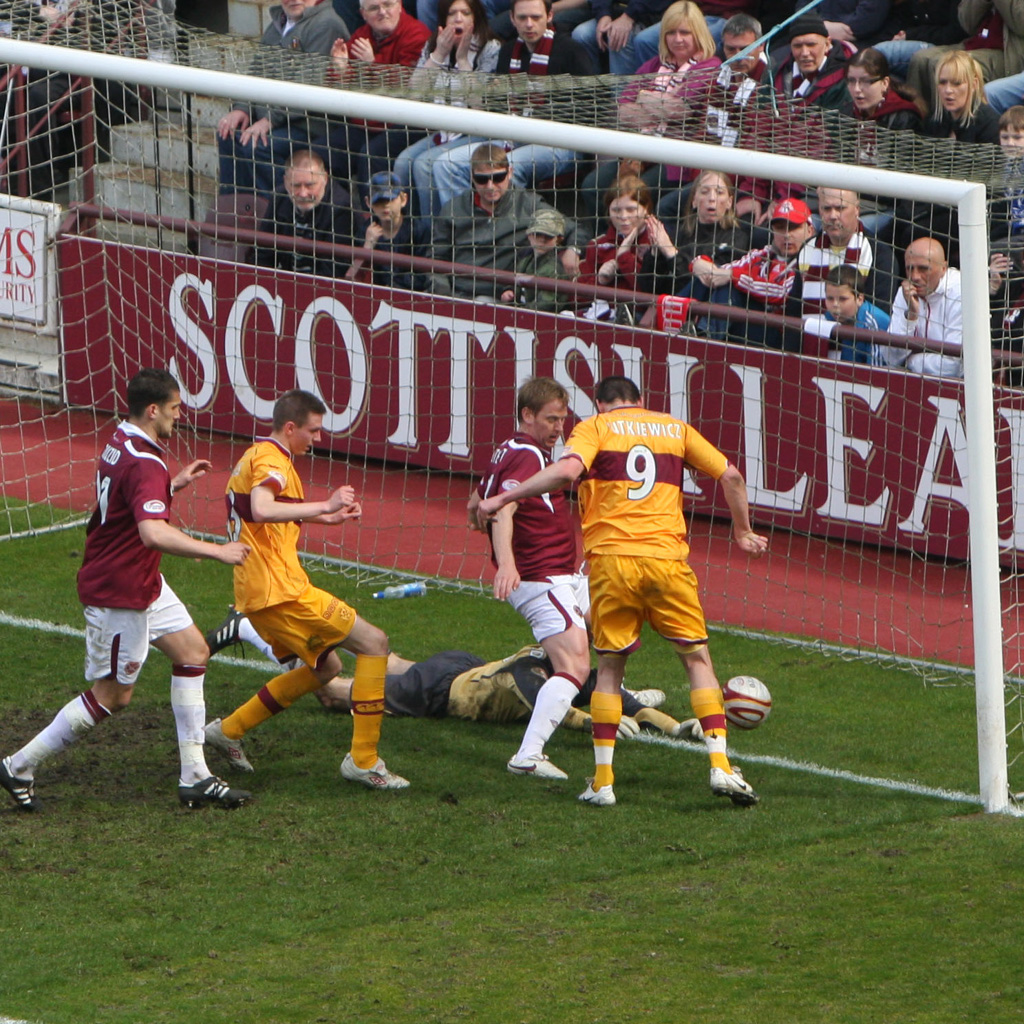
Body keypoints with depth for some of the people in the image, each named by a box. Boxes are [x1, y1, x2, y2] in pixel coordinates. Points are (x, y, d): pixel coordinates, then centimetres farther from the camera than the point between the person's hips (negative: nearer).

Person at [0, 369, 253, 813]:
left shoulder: (119, 443, 4)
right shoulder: (145, 465, -27)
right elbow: (153, 532, -43)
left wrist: (174, 484, 20)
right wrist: (217, 551, -38)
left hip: (142, 583, 10)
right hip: (120, 594, -10)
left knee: (192, 651, 11)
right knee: (111, 695, 0)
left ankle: (194, 777, 12)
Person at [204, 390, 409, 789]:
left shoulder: (256, 456, 20)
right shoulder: (271, 460, -12)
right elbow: (261, 509, -33)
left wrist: (323, 517, 31)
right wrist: (324, 506, -30)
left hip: (258, 593, 11)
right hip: (279, 590, -11)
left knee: (325, 666, 23)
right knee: (373, 643, -8)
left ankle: (229, 729, 23)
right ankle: (363, 760, -9)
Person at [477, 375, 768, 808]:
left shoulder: (594, 428, 6)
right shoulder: (674, 428, 16)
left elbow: (567, 471, -13)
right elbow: (730, 475, 15)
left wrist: (502, 499, -9)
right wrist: (743, 533, 27)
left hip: (611, 560, -1)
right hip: (667, 557, 1)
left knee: (610, 666, 10)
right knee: (697, 658, 10)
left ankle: (603, 780, 7)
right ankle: (720, 765, -1)